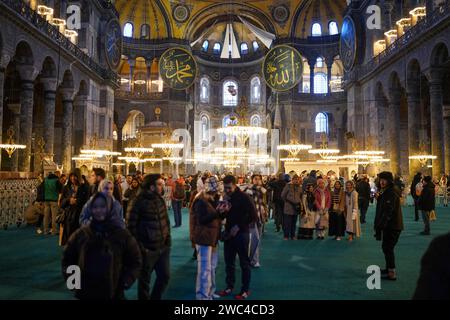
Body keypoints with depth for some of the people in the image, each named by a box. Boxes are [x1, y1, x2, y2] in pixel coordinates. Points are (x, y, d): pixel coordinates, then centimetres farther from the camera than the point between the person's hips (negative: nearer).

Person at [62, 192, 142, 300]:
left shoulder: (122, 235, -3)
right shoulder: (80, 234, 1)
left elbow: (135, 261, 4)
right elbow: (67, 259, 12)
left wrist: (125, 282, -7)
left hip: (113, 295, -1)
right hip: (85, 294, 1)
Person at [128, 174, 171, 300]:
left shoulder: (160, 200, 7)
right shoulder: (137, 202, -14)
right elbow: (131, 227, -15)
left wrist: (168, 239, 9)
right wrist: (140, 247, -15)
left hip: (163, 247, 6)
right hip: (147, 250, -6)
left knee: (165, 276, 15)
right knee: (144, 281, 11)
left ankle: (156, 298, 36)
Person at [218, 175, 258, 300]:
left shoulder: (244, 197, -13)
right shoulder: (225, 197, 5)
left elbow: (254, 217, -13)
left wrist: (239, 226, -15)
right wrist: (221, 211, -9)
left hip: (241, 234, -6)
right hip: (229, 233, 6)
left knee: (244, 263, 6)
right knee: (228, 262, 14)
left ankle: (245, 290, 17)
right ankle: (229, 287, 28)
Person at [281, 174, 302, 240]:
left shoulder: (299, 187, 10)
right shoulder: (288, 186, -4)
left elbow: (301, 197, 21)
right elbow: (283, 195, -1)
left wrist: (299, 202, 6)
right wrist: (287, 201, -1)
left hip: (296, 207, 4)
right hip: (288, 207, -4)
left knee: (294, 222, 9)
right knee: (287, 222, -4)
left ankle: (293, 235, 18)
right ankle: (286, 235, 5)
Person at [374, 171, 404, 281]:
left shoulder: (391, 193, -18)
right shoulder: (385, 191, 14)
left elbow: (388, 211, -24)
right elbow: (381, 207, 20)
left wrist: (380, 225, -23)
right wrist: (378, 198, 3)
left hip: (392, 226, -10)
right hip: (389, 225, 10)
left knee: (388, 248, -6)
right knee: (386, 247, 19)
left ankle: (392, 273, -1)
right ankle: (389, 269, 31)